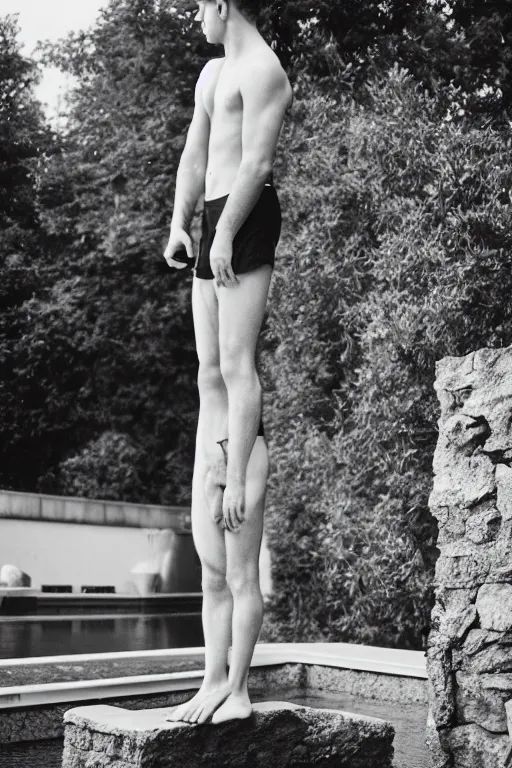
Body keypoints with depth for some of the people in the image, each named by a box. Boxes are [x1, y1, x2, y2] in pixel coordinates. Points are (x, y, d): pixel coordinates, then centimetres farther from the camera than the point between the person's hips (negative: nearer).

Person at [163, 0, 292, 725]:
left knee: (236, 362, -16)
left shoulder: (264, 71, -5)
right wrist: (179, 225, 11)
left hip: (248, 217, -9)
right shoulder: (211, 73, 24)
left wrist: (225, 232, -20)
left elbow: (257, 162, -15)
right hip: (214, 220, 9)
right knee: (208, 372, 4)